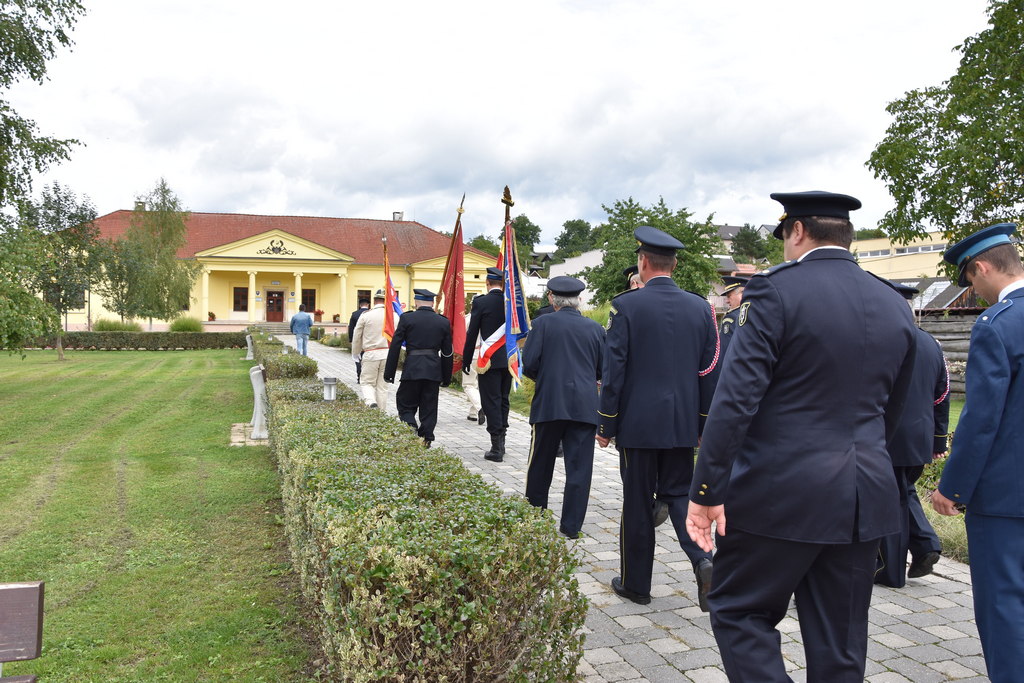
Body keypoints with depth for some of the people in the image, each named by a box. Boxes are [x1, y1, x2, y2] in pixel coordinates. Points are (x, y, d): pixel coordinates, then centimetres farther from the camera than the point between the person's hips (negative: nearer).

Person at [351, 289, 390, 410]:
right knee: (382, 386, 10)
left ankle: (371, 402, -19)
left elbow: (357, 336, 6)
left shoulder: (366, 315, -2)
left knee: (366, 382, 7)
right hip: (388, 354, 2)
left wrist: (355, 353, 21)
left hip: (371, 354, -2)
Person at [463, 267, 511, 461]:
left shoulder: (480, 302, -9)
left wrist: (466, 360, 3)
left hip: (489, 360, -5)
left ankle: (496, 449, -1)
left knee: (491, 402, -1)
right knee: (503, 400, 15)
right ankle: (501, 443, 22)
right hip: (508, 359, 5)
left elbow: (472, 334, -6)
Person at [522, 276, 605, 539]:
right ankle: (571, 525, 8)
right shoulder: (595, 328, 4)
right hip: (585, 406, 1)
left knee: (540, 464, 14)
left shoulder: (543, 324, -3)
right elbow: (604, 371, 7)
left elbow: (529, 364, -8)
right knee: (579, 468, 5)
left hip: (549, 404, -1)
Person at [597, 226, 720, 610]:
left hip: (638, 422, -3)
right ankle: (702, 560, -4)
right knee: (678, 493, 17)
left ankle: (635, 583, 20)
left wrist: (606, 425, -2)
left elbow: (614, 370, -10)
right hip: (683, 422, 4)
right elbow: (710, 371, 5)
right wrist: (703, 425, 13)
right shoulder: (699, 307, 3)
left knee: (637, 503, 7)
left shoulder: (626, 305, -9)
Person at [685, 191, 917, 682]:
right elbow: (891, 411, 17)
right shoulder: (895, 307, 9)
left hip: (782, 493, -6)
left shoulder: (777, 291, -11)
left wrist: (706, 492, -14)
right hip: (867, 499, 7)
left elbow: (735, 399, -18)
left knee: (738, 611, 10)